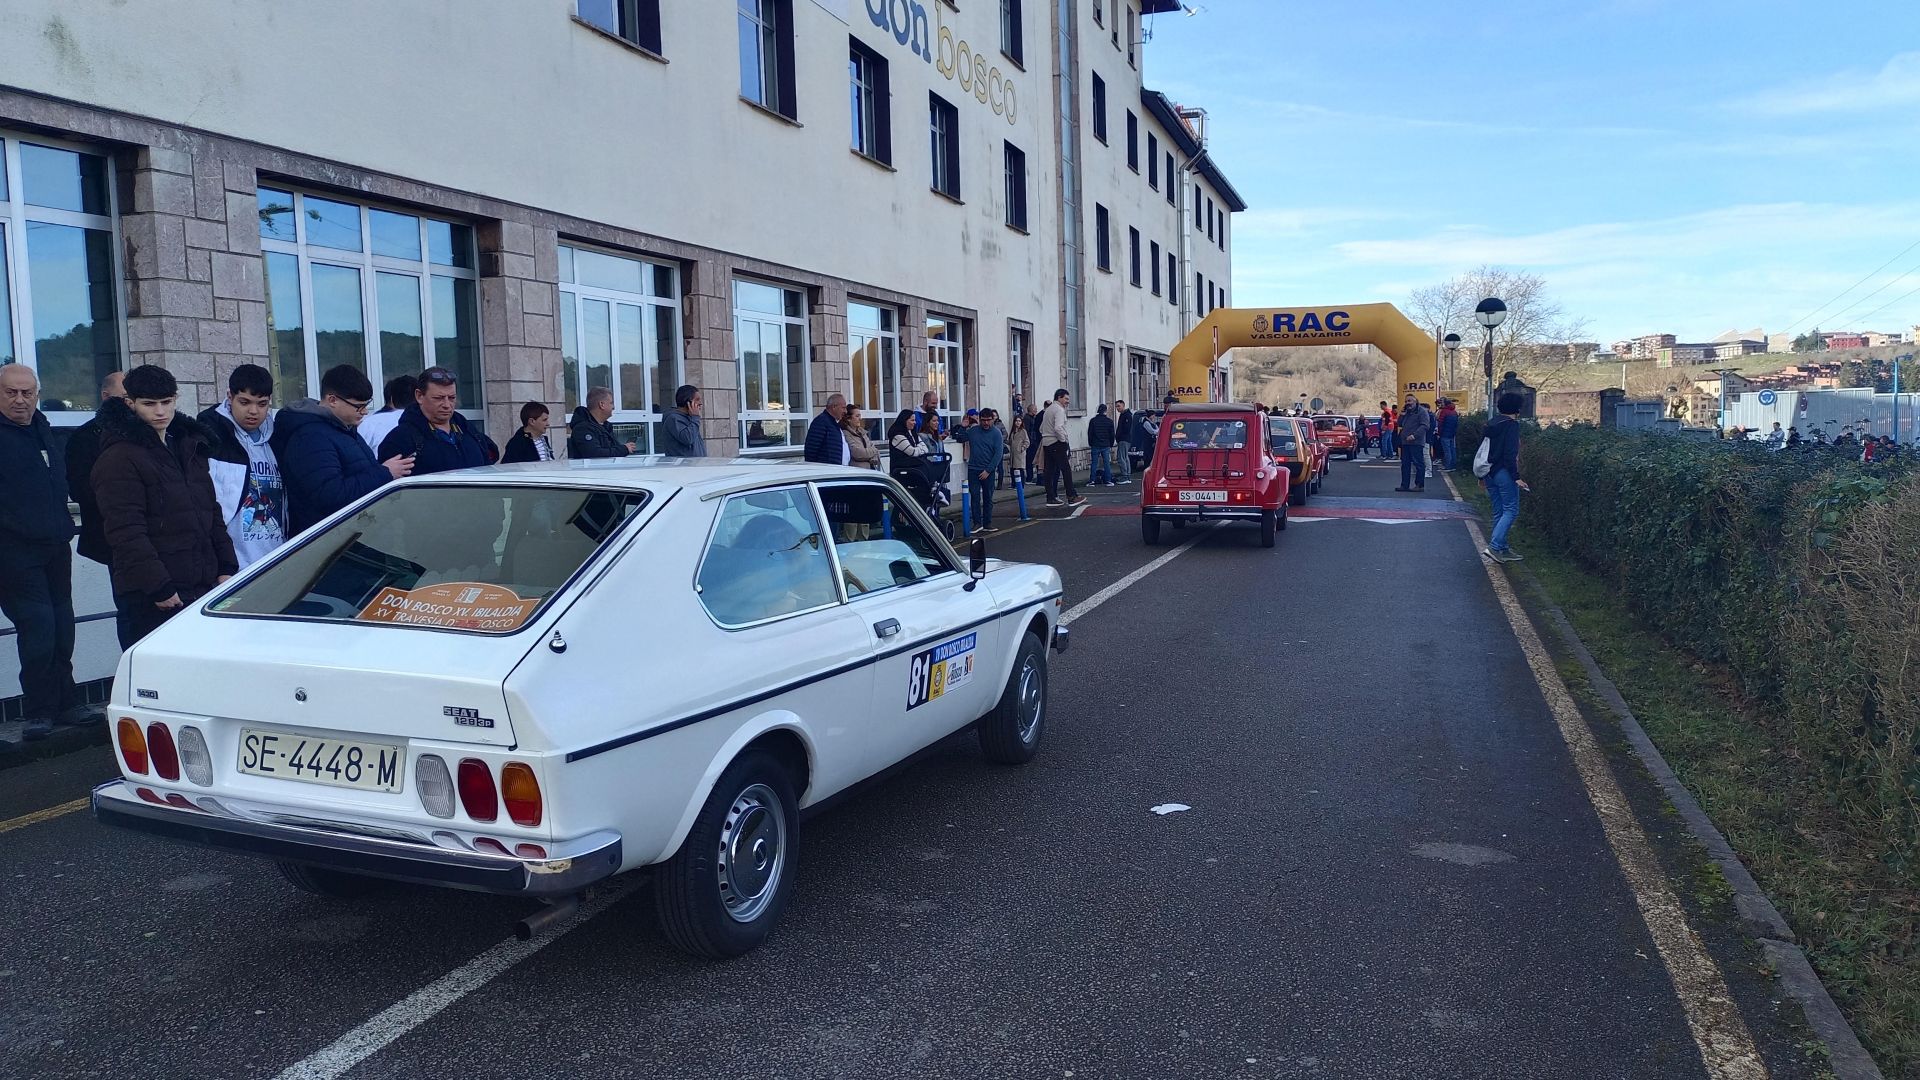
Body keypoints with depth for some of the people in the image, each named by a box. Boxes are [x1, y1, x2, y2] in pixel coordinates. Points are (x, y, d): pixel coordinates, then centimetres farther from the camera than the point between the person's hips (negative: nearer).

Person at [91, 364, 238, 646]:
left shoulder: (189, 446, 17)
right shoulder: (118, 458, -7)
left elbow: (212, 514, 21)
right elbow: (126, 533, -14)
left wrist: (226, 567, 11)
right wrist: (158, 588, -18)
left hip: (202, 586, 7)